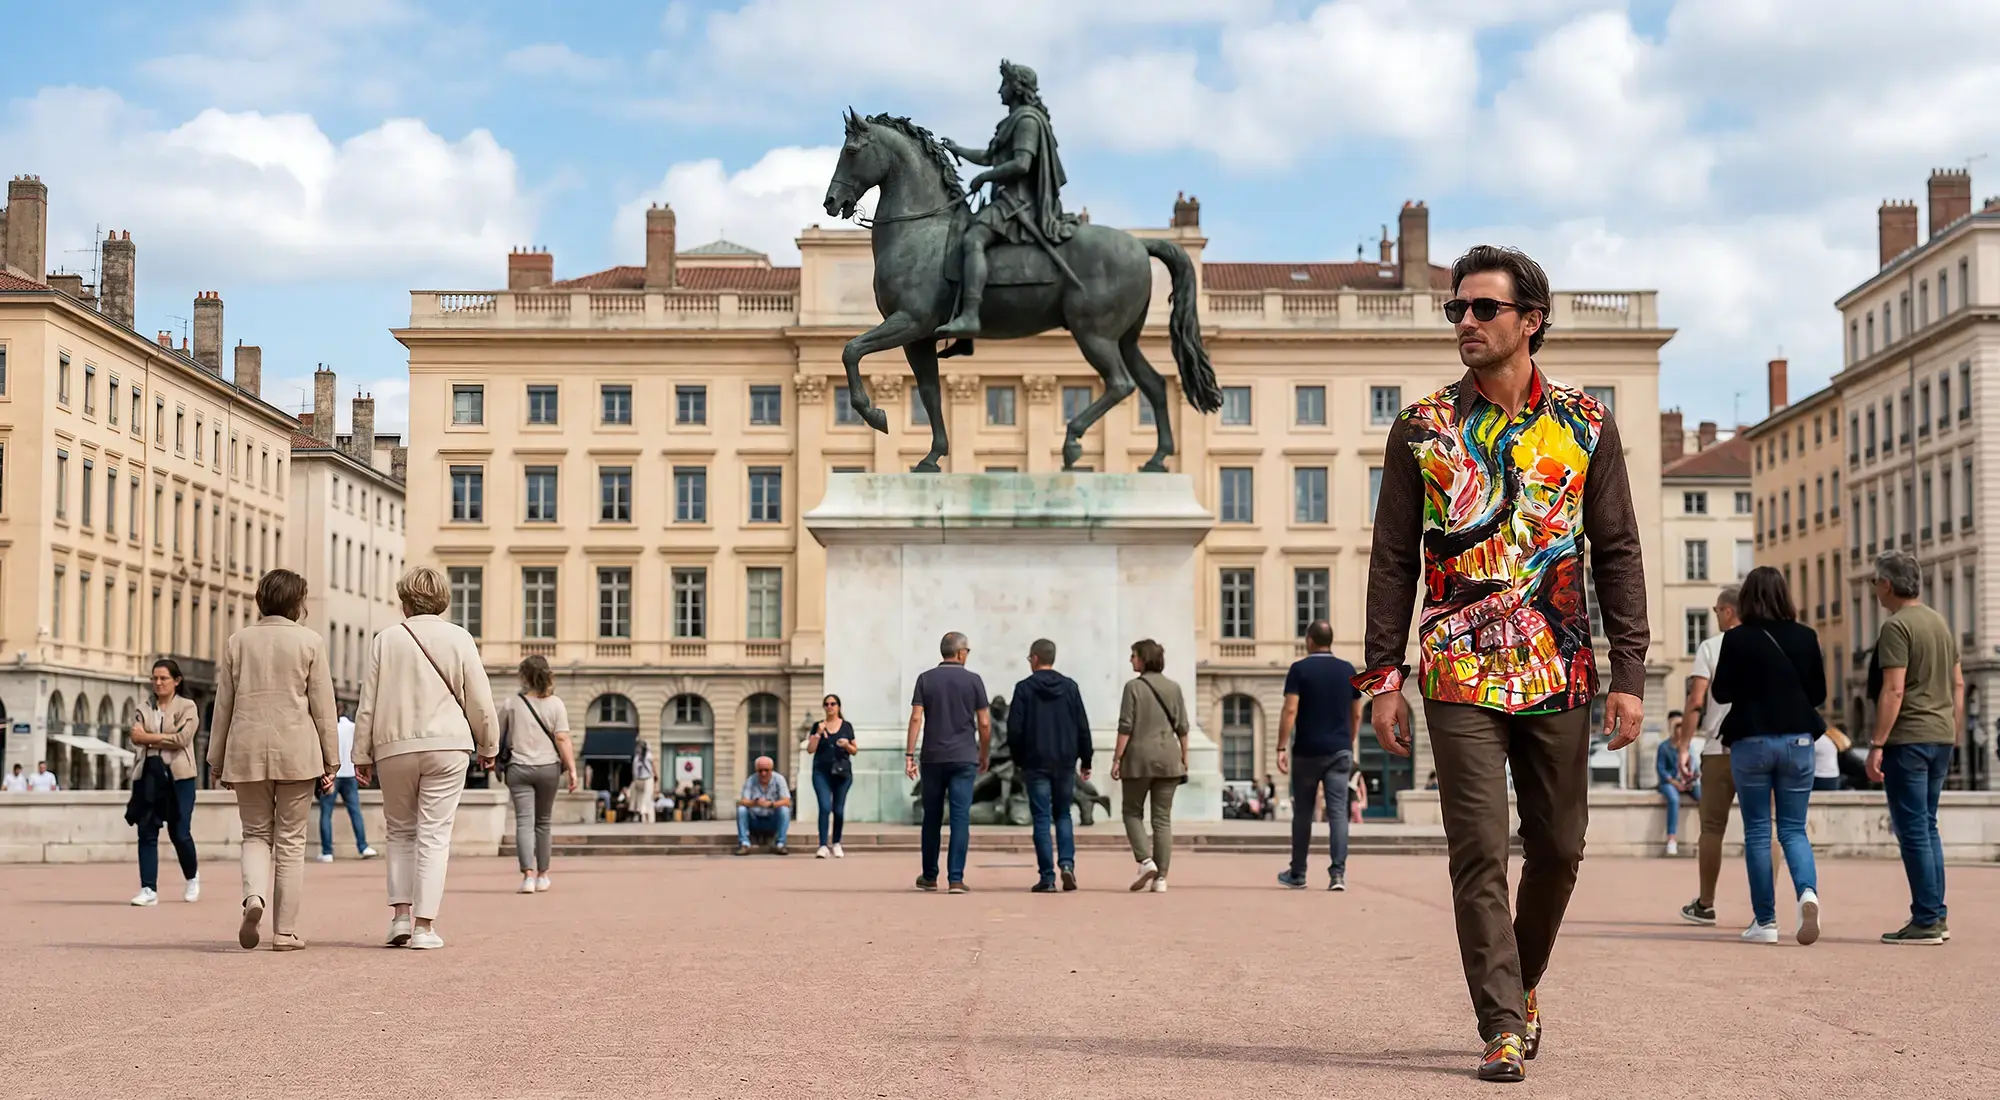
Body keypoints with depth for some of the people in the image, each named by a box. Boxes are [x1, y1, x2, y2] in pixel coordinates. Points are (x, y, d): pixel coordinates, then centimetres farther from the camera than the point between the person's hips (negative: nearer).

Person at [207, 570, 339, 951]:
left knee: (256, 833, 13)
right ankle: (285, 931, 6)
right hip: (296, 751, -2)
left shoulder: (239, 641, 6)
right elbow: (323, 707, -2)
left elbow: (223, 705, 8)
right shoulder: (310, 641, -1)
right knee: (290, 840, 6)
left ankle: (254, 896, -15)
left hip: (247, 750, 2)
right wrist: (330, 762, 4)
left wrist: (217, 761, 15)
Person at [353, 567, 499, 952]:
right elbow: (480, 701, 3)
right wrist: (488, 745, 16)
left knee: (401, 831, 15)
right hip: (446, 746, -1)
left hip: (394, 747, 1)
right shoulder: (459, 639, 1)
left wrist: (362, 754, 11)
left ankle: (400, 914, 5)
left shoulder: (385, 640, 3)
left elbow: (368, 703, 4)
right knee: (434, 834, 0)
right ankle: (424, 925, -3)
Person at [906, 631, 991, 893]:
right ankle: (955, 879, -8)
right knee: (960, 818, -2)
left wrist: (909, 755, -4)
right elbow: (984, 723, -1)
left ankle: (929, 877, 22)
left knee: (932, 818, 13)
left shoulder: (926, 679, 3)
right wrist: (985, 755, 13)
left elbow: (916, 718, -5)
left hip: (933, 757, 2)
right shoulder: (973, 680, 0)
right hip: (964, 758, -2)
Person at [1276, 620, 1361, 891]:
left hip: (1307, 751, -2)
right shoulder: (1348, 670, 7)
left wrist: (1281, 748, -12)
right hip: (1339, 751, 2)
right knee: (1338, 811, -3)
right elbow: (1356, 714, 12)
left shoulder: (1300, 669, -5)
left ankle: (1297, 874, 20)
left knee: (1303, 813, 10)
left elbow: (1290, 710, -13)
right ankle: (1338, 872, -16)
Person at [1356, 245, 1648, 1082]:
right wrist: (1384, 676, -3)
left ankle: (1521, 983, 33)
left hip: (1559, 673, 2)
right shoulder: (1422, 430, 3)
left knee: (1557, 849, 10)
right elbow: (1393, 561, 4)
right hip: (1460, 675, -1)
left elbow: (1617, 555, 4)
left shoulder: (1586, 425, 4)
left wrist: (1628, 674, -3)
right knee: (1480, 854, -5)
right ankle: (1502, 1028, 0)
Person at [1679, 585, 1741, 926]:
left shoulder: (1711, 647, 0)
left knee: (1712, 828, 8)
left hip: (1720, 749, -2)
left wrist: (1684, 746, -3)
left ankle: (1705, 905, 16)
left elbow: (1696, 702, -7)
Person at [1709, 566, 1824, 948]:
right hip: (1797, 740, 2)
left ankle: (1765, 921, 5)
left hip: (1751, 741, -2)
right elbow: (1818, 693, 5)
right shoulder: (1805, 637, -1)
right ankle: (1808, 892, -19)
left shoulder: (1736, 640, -8)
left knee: (1757, 831, 6)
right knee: (1794, 829, 9)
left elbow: (1721, 693, -3)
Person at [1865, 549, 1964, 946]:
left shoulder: (1896, 626, -13)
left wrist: (1876, 745, -17)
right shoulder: (1941, 622, 13)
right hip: (1941, 737, 8)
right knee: (1927, 828, 15)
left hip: (1907, 739, -8)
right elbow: (1958, 684, 16)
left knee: (1913, 831, -4)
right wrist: (1954, 735, 21)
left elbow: (1893, 691, -19)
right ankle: (1936, 915, 15)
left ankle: (1925, 921, -4)